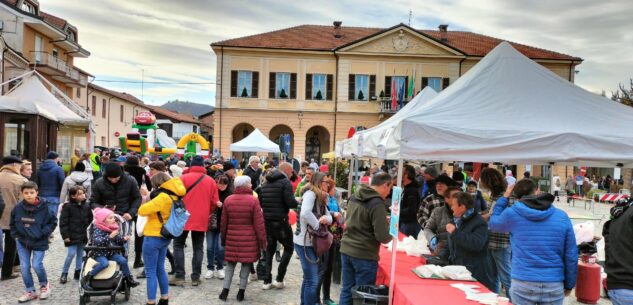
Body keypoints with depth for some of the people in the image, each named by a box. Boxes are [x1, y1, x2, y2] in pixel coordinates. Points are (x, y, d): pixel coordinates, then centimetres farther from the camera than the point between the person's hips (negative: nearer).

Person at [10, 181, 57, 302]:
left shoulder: (44, 207, -13)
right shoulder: (18, 207, -6)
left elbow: (53, 222, -2)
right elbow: (13, 223, 12)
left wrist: (43, 232, -11)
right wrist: (16, 235, 3)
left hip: (39, 242, -3)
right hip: (22, 242, 3)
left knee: (37, 265, -10)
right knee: (24, 267, 5)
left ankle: (44, 284, 19)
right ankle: (30, 291, 20)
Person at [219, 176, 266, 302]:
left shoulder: (228, 200, 3)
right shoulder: (253, 200, -10)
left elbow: (223, 222, 9)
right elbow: (259, 223, -10)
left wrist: (223, 238, 19)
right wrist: (262, 240, -3)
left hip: (232, 237, 4)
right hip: (249, 238, -3)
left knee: (230, 264, 13)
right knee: (246, 264, 7)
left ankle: (225, 291, 10)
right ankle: (241, 292, 10)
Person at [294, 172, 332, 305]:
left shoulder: (321, 198, 14)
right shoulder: (310, 194, -16)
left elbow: (329, 216, 8)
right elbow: (305, 213, -34)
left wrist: (325, 219, -15)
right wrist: (318, 225, -21)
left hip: (312, 241, 10)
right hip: (304, 242, -10)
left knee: (309, 277, 21)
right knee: (313, 280, -7)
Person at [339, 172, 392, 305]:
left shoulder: (354, 197, 8)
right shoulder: (377, 204, -17)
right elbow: (383, 237, -19)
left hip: (346, 250, 7)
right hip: (364, 255, -7)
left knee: (347, 291, 15)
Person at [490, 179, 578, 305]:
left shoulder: (511, 214, -6)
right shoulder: (562, 217, 0)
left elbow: (493, 222, 17)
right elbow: (571, 255, 2)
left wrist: (505, 197, 22)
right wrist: (569, 284, 14)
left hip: (522, 285, -1)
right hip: (554, 285, 1)